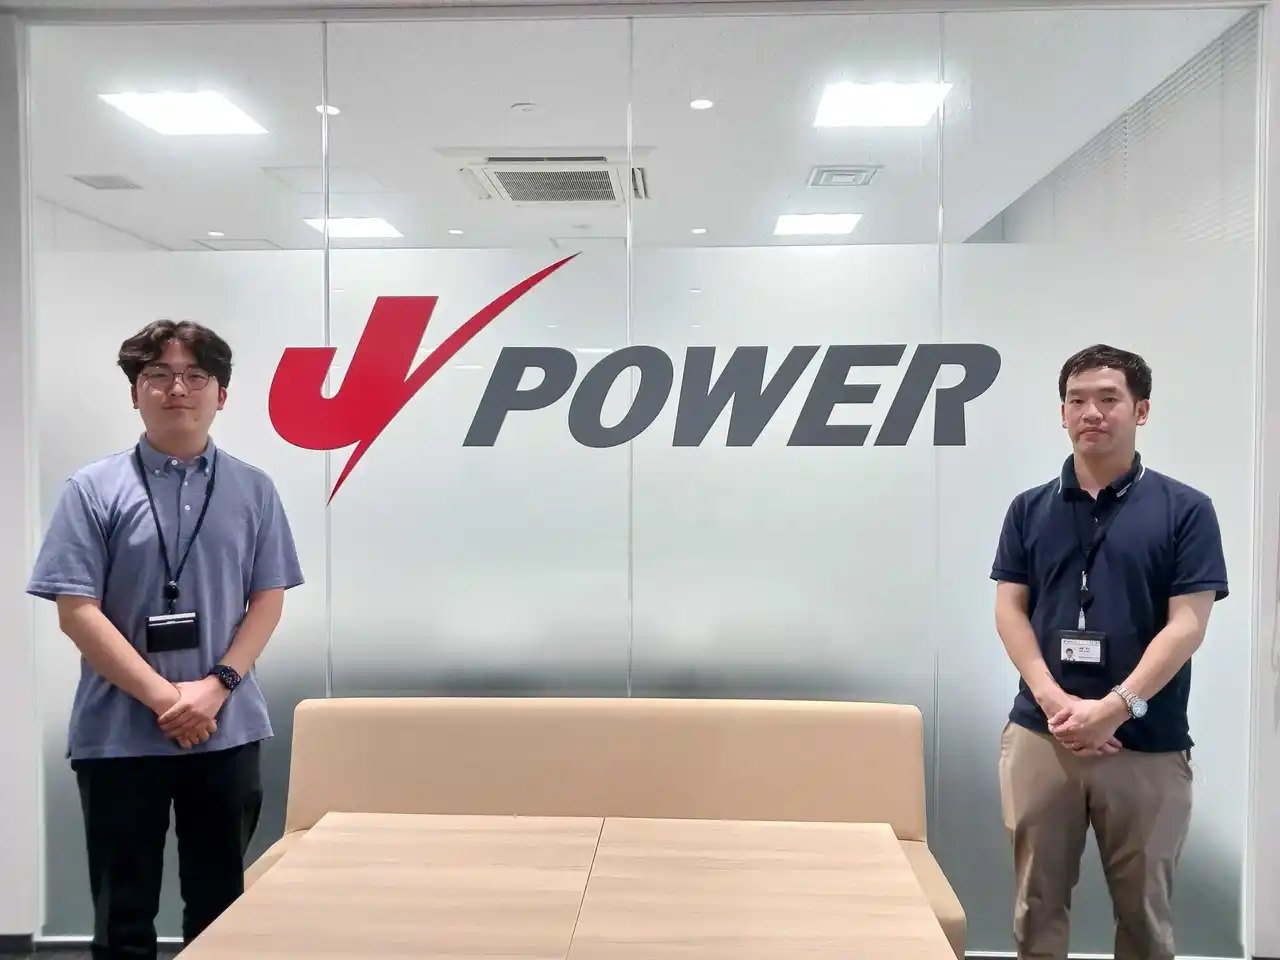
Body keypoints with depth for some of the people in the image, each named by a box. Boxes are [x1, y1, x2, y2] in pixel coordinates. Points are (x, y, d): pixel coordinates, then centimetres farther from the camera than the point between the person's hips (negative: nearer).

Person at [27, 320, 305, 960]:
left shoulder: (253, 490, 4)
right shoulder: (93, 490, -3)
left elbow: (268, 601, 3)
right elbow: (77, 611, -8)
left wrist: (217, 685, -12)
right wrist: (164, 697, -14)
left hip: (228, 731, 2)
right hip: (119, 734, -2)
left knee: (221, 905, 14)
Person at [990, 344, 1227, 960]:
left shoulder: (1185, 510, -2)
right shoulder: (1030, 509, 6)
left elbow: (1186, 625, -8)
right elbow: (1009, 610, 1)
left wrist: (1113, 709, -17)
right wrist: (1053, 700, -13)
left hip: (1148, 745, -1)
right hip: (1040, 736, 2)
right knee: (1038, 905, 10)